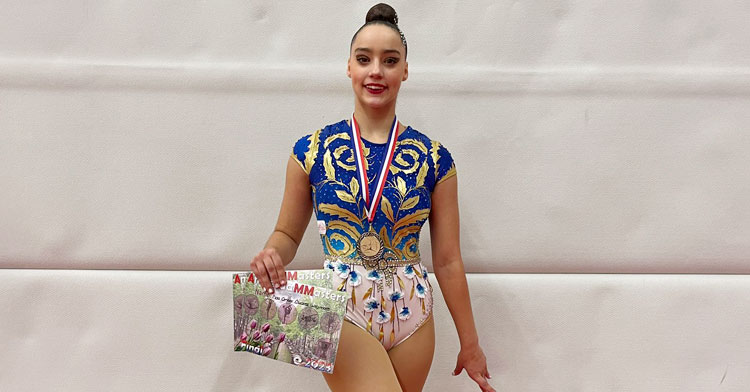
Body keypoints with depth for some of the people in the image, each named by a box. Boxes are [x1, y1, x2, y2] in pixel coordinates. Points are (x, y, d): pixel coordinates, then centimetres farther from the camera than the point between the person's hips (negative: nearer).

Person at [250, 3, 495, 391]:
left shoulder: (433, 159, -1)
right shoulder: (312, 151, -2)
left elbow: (447, 261, 3)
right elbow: (287, 234, 8)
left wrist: (470, 344, 7)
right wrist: (271, 254, -15)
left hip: (411, 316, 2)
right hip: (342, 313, -2)